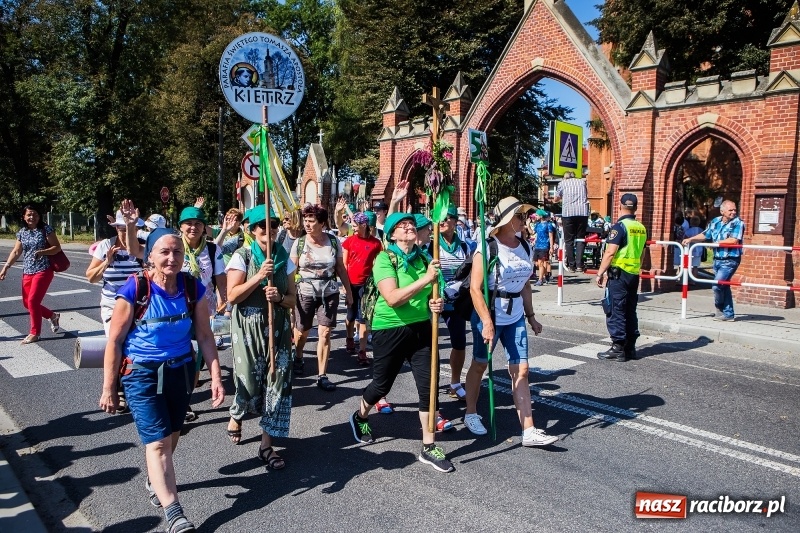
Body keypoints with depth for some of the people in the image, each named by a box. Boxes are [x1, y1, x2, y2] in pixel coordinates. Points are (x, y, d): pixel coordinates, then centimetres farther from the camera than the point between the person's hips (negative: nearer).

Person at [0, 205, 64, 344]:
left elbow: (57, 247, -7)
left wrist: (42, 252, -23)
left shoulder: (46, 229, -5)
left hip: (43, 270, -6)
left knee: (33, 301, -11)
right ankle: (53, 316, 31)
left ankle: (34, 333, 3)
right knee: (27, 303, 7)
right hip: (27, 272, 6)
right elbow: (16, 252, 11)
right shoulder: (22, 232, 9)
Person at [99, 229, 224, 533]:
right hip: (142, 373, -4)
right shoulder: (134, 290, -16)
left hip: (180, 369, 4)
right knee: (158, 441, -7)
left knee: (171, 434, 17)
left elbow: (204, 336, -2)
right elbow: (115, 341, -9)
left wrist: (216, 377, -6)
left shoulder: (193, 288, -7)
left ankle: (155, 481, 44)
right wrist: (109, 388, -6)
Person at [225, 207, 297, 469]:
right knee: (249, 381, 0)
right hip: (249, 329, -3)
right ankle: (236, 416, 37)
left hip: (278, 329, 3)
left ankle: (266, 445, 9)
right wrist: (259, 276, -20)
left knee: (277, 382, -3)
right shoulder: (242, 256, -3)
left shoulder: (284, 258, 6)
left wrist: (279, 297, -14)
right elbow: (232, 295, -11)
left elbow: (292, 299, 8)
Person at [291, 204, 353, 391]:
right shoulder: (299, 243, -5)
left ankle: (322, 376, 6)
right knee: (301, 331, 13)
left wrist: (349, 291, 6)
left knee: (324, 334, -3)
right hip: (305, 293, 0)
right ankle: (297, 358, 45)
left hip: (329, 293, 0)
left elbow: (341, 268, 4)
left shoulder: (333, 241, -3)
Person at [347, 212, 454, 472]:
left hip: (421, 328, 5)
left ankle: (429, 447, 13)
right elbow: (392, 298, -27)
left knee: (428, 385, 0)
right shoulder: (384, 259, -13)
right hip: (390, 330, -5)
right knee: (382, 385, 12)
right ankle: (360, 417, 44)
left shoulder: (422, 258, 4)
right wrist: (426, 278, -33)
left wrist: (436, 303, -6)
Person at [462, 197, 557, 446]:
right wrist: (487, 322, -23)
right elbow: (475, 288, -18)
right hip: (489, 315, -5)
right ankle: (471, 414, 33)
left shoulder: (525, 247, 4)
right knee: (479, 365, 13)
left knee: (521, 371, 2)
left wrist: (531, 316, 14)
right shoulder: (487, 248, -15)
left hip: (516, 318, 5)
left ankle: (529, 431, 4)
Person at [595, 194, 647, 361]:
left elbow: (610, 252, -18)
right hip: (634, 274, 7)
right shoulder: (641, 228, 10)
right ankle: (630, 348, 18)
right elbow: (641, 254, 18)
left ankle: (618, 349, -1)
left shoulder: (619, 226, -12)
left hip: (618, 273, -7)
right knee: (630, 311, 13)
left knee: (615, 311, -2)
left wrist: (600, 273, -13)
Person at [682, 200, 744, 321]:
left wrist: (716, 242, -10)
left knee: (718, 285, -11)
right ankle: (728, 314, 19)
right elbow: (704, 235, 16)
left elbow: (734, 240, -19)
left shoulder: (738, 223, -8)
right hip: (717, 260, 7)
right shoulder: (715, 222, 9)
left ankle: (719, 309, 14)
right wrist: (690, 239, 4)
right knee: (724, 286, 11)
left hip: (730, 260, -7)